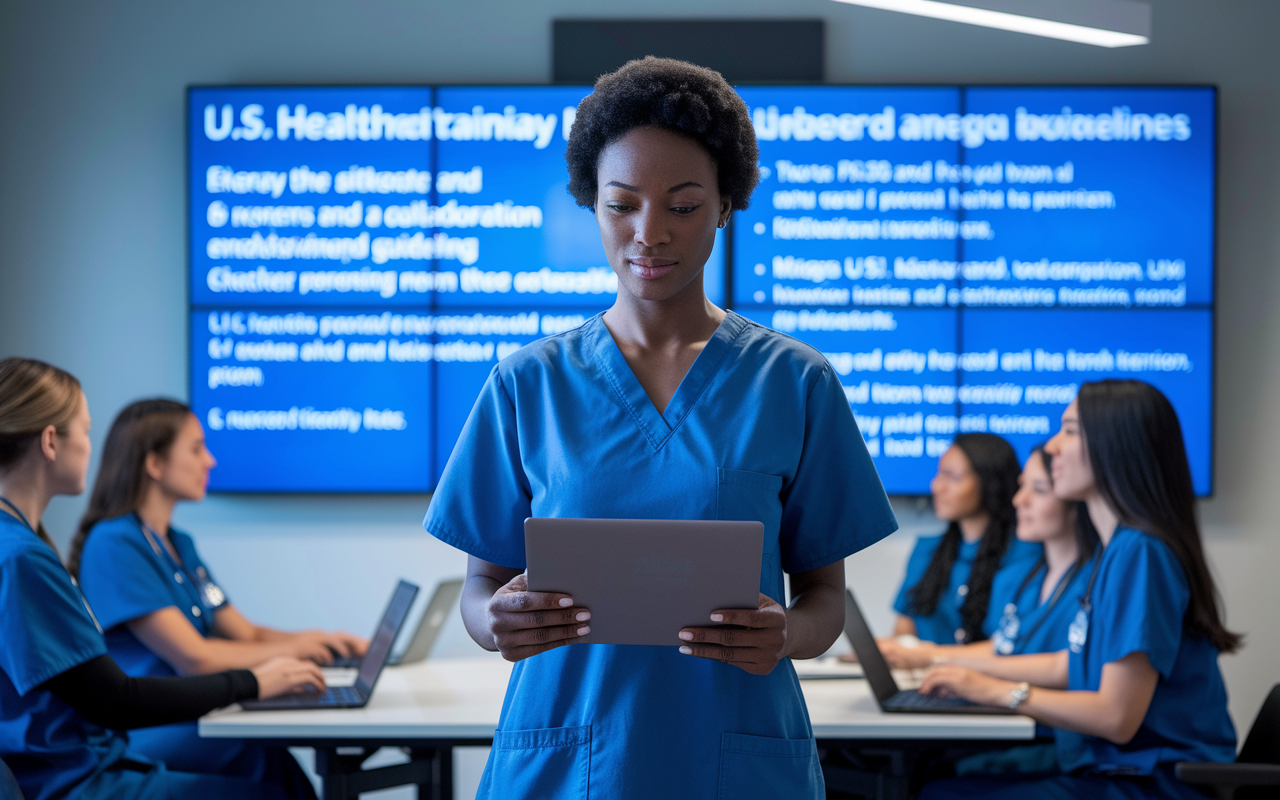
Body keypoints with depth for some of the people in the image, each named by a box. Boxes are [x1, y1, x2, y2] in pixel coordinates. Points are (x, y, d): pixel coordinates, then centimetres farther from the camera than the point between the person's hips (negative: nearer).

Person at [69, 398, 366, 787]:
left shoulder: (179, 545, 20)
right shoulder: (114, 545, -10)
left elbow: (248, 634, 23)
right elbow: (192, 657, -14)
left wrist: (327, 643, 5)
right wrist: (288, 649, -2)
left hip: (188, 724, 8)